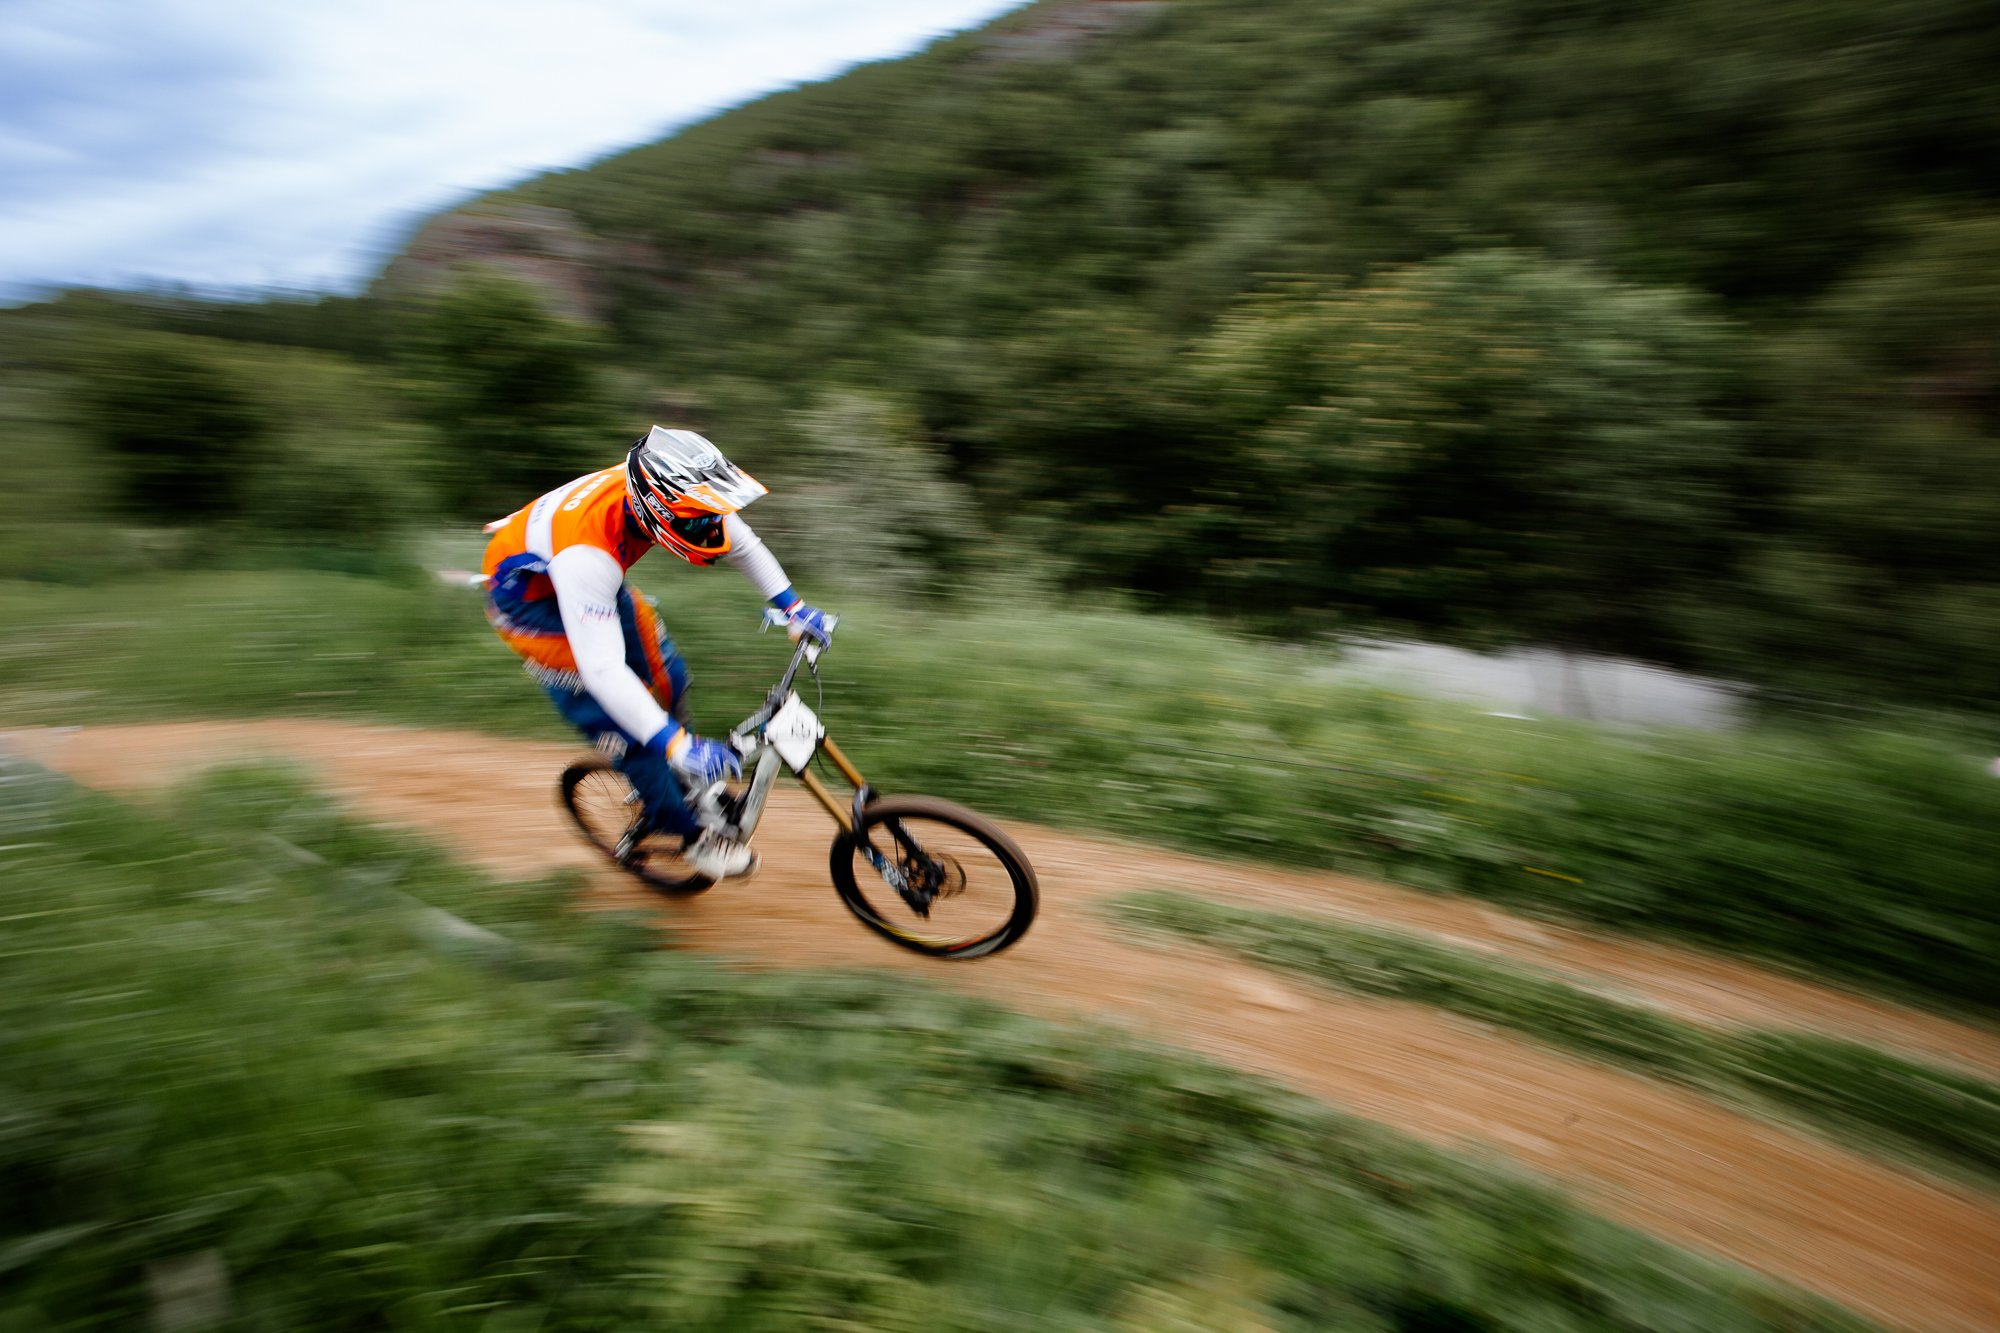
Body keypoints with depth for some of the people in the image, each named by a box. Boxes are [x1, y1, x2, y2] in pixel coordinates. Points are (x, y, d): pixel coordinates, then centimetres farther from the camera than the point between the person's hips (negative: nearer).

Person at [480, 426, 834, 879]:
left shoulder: (671, 492, -27)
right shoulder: (586, 552, -45)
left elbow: (741, 543, -8)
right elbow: (603, 671, -47)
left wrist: (793, 607, -11)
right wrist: (680, 746, -50)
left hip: (597, 581, 6)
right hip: (527, 597, -6)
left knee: (668, 680, 3)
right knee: (617, 720, -11)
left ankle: (681, 783, 26)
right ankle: (691, 832, 3)